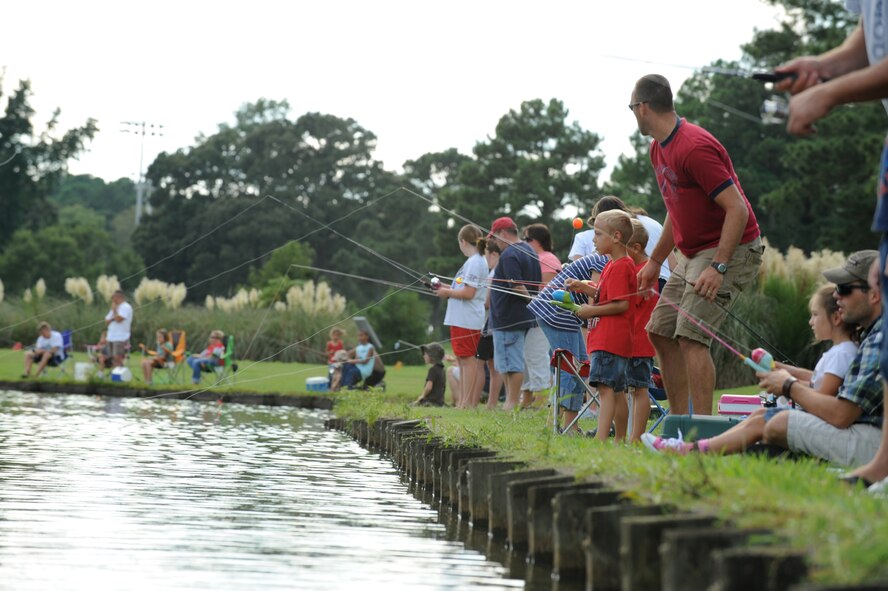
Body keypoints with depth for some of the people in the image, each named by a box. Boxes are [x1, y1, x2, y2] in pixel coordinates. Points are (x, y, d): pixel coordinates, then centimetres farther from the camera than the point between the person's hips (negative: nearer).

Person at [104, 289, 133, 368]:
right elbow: (107, 322, 13)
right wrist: (113, 318, -7)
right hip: (111, 337, 9)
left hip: (121, 338, -9)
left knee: (118, 359, -15)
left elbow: (118, 319, -20)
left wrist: (114, 310, -6)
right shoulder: (115, 308, 20)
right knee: (114, 360, 8)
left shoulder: (126, 307, -7)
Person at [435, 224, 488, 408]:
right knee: (463, 360, 11)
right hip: (461, 319, 10)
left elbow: (468, 293, -21)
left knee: (468, 360, -8)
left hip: (467, 321, -10)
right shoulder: (477, 261, 16)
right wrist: (447, 289, 16)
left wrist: (448, 292, -7)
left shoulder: (474, 263, -15)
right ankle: (462, 402, 15)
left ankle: (467, 402, -7)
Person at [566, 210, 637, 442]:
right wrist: (584, 287, 18)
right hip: (604, 337, 11)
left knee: (605, 387, -18)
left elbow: (621, 304, -21)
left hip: (610, 339, -11)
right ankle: (620, 438, 21)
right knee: (616, 390, 15)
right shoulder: (612, 265, 18)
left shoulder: (620, 267, -14)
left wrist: (591, 310, -14)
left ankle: (601, 437, -27)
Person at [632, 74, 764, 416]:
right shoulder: (658, 149, 10)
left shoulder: (694, 148, -21)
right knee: (660, 333, 8)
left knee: (691, 336, -20)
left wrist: (718, 267, -31)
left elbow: (737, 209, -25)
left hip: (731, 250, -10)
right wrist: (655, 261, 25)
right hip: (693, 255, 10)